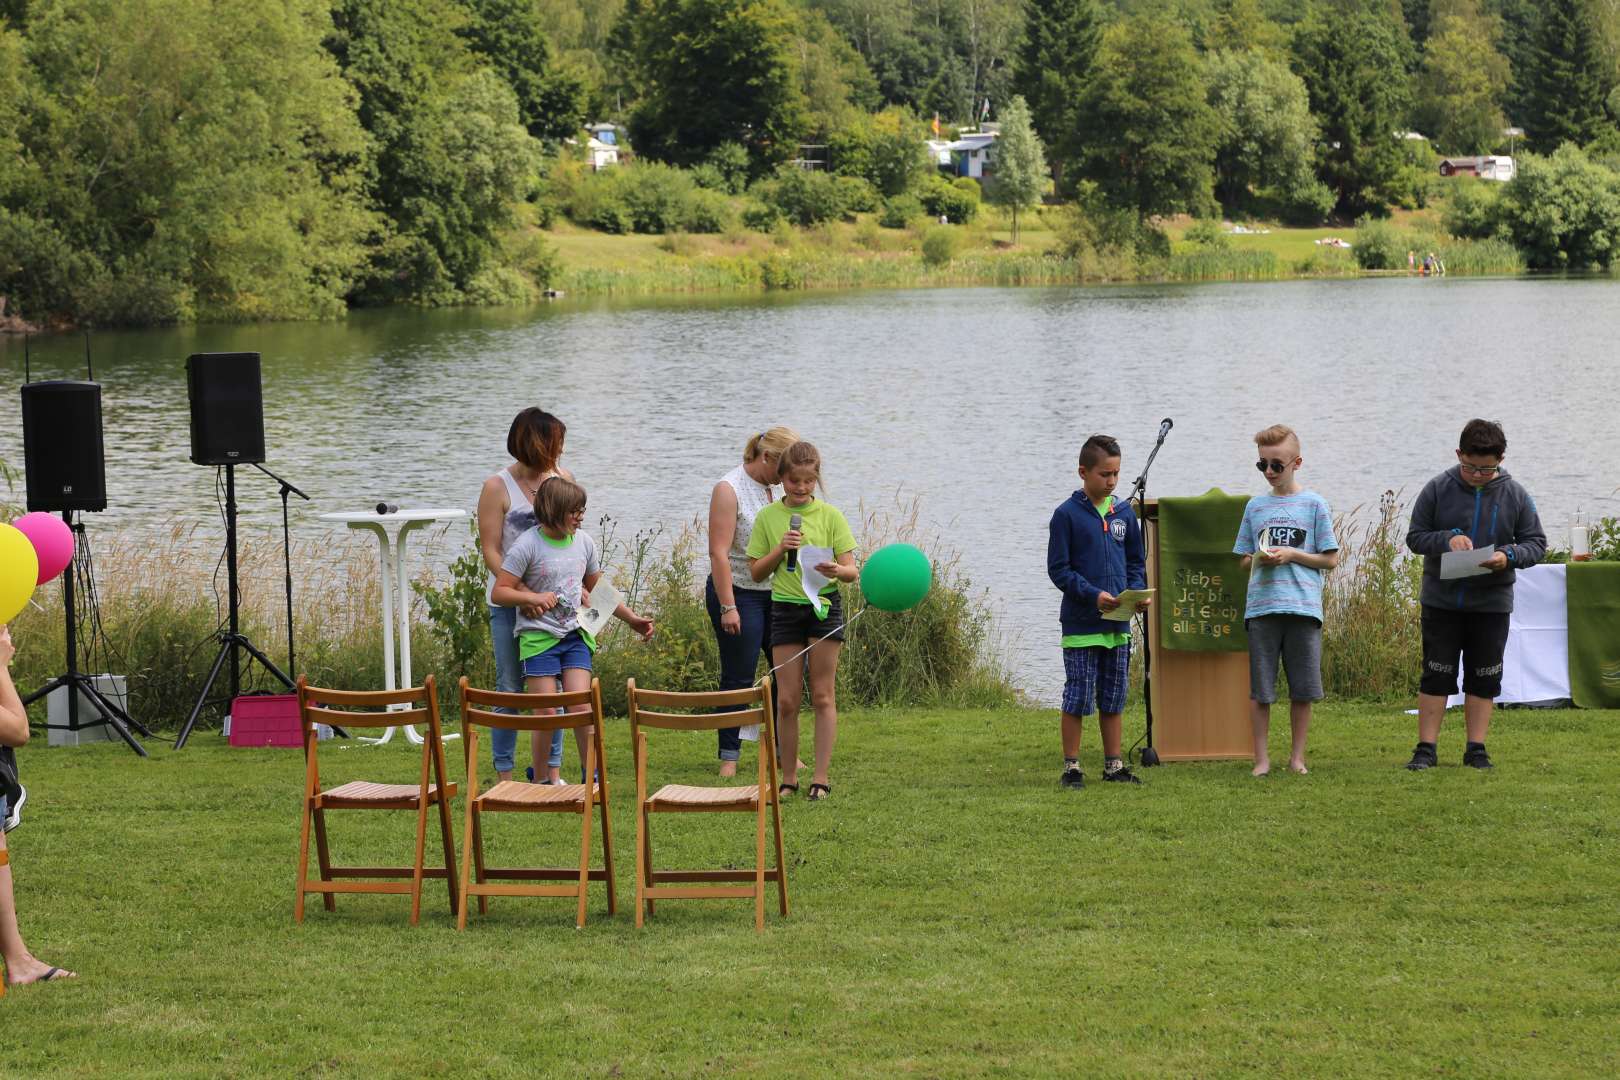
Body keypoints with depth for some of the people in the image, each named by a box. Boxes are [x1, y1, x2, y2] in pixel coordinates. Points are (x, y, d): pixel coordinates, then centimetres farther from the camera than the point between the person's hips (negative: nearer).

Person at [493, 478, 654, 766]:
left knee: (582, 710, -7)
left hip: (575, 636, 4)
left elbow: (596, 590, 22)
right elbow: (499, 592, -8)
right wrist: (533, 598, -22)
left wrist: (631, 618, 18)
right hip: (539, 637, -4)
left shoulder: (583, 542, 7)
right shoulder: (528, 545, -8)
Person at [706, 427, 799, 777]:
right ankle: (729, 757, 6)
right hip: (738, 593, -7)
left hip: (774, 592, 7)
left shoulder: (773, 488, 9)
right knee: (738, 679, -3)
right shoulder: (729, 489, -13)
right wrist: (728, 607, -22)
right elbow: (719, 553, -18)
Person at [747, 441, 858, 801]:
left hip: (824, 606, -1)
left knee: (823, 696, 1)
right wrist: (781, 549, -11)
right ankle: (788, 778, 10)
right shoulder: (767, 517, 3)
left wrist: (836, 570, -25)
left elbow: (852, 571, -3)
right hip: (785, 607, 1)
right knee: (786, 699, 1)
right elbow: (756, 571, 5)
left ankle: (821, 777, 3)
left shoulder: (830, 515, -1)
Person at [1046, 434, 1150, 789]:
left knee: (1114, 698, 11)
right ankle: (1071, 767, 6)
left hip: (1118, 624, 5)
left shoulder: (1124, 513, 8)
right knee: (1077, 697, -2)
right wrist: (1093, 595, -20)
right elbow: (1058, 569, -9)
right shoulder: (1067, 514, -7)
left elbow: (1136, 561, 16)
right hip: (1081, 623, -5)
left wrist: (1137, 591, -4)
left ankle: (1114, 765, 18)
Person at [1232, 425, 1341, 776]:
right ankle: (1262, 758, 8)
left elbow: (1330, 559, 4)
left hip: (1303, 606, -2)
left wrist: (1291, 554, -8)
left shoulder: (1314, 505, 4)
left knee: (1303, 690, 2)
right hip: (1261, 606, 2)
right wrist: (1258, 559, -5)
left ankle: (1297, 757, 14)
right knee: (1259, 689, 0)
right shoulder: (1255, 507, 12)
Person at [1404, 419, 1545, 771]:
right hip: (1441, 600, -1)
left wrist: (1509, 556, -19)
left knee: (1484, 678, 6)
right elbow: (1415, 537, 0)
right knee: (1436, 675, 2)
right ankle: (1426, 748, 6)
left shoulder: (1515, 495, -3)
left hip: (1492, 602, 1)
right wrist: (1447, 539, -19)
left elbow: (1536, 544, 2)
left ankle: (1476, 748, 14)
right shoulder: (1437, 489, -5)